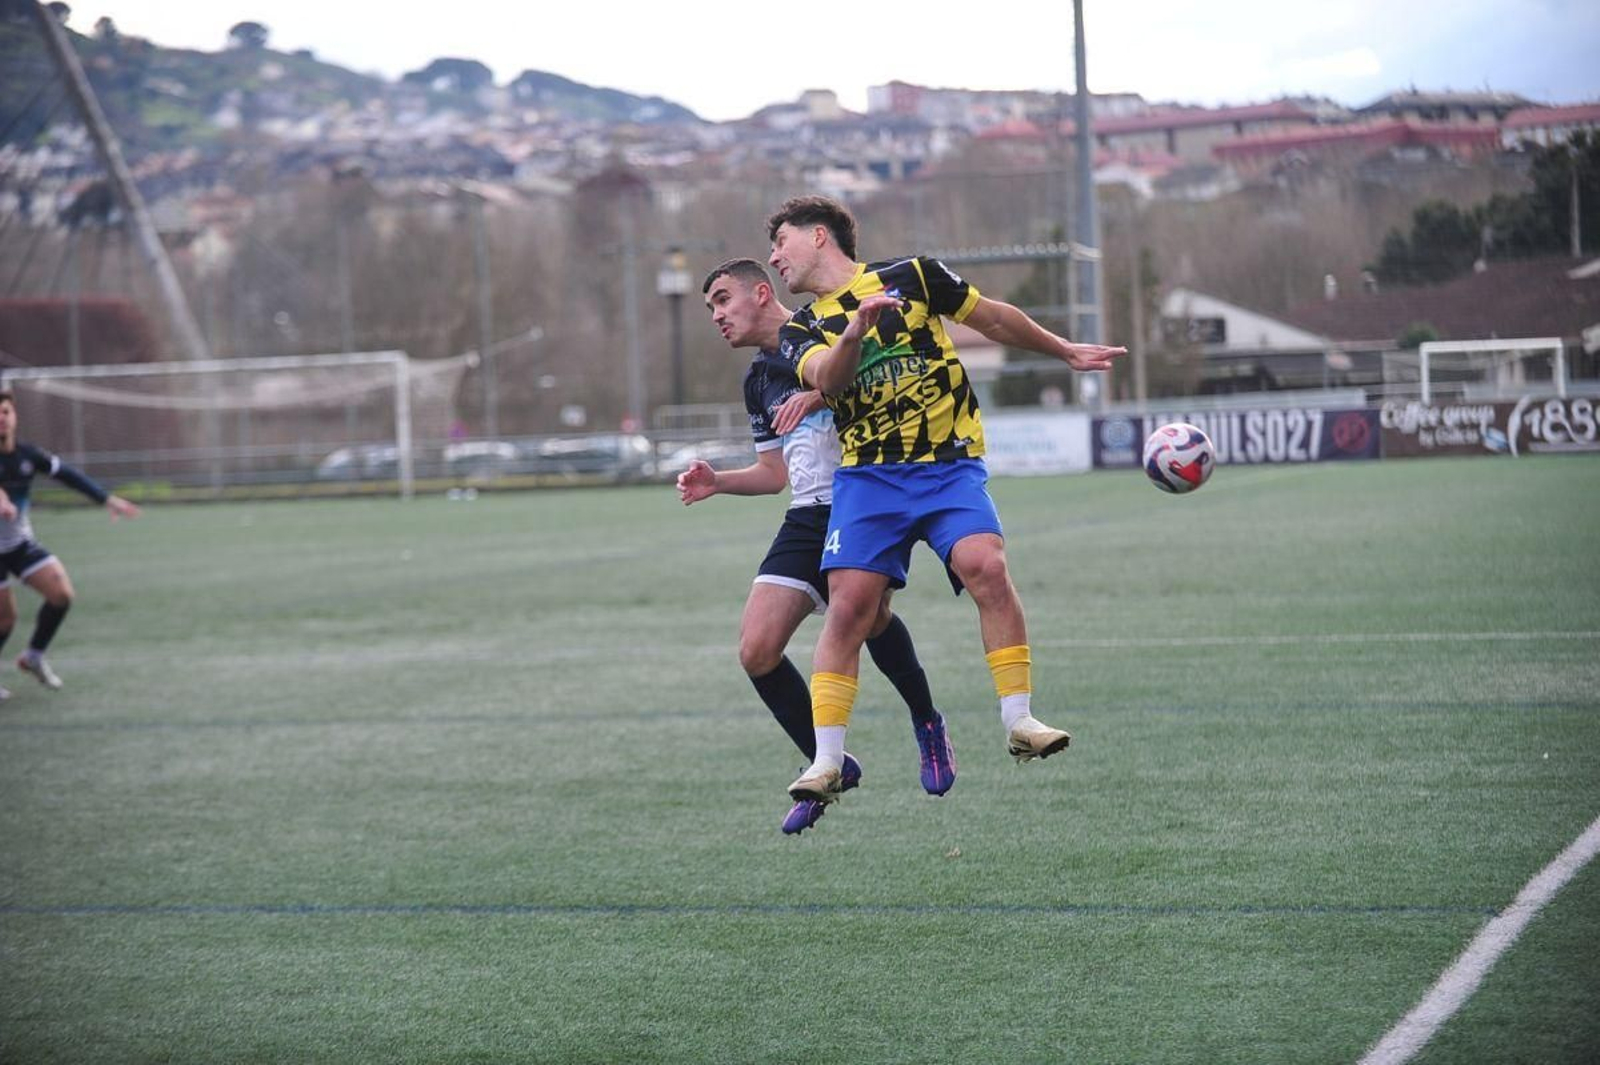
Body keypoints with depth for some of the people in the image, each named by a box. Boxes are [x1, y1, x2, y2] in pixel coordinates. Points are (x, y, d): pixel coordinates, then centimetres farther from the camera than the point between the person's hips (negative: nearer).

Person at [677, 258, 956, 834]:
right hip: (808, 519, 7)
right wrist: (717, 482, 10)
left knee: (868, 615, -30)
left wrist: (819, 394, -21)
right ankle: (830, 766, 11)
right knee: (757, 652, -7)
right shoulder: (757, 379, 21)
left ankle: (927, 723, -1)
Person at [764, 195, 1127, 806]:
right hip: (867, 475, 1)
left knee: (987, 568, -24)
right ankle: (826, 762, -6)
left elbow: (993, 319, 20)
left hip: (950, 465, -1)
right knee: (848, 605, -12)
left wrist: (1064, 351, 27)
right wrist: (854, 332, -31)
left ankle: (1019, 722, -15)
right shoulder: (800, 331, 11)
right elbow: (827, 379, -11)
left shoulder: (910, 275, 8)